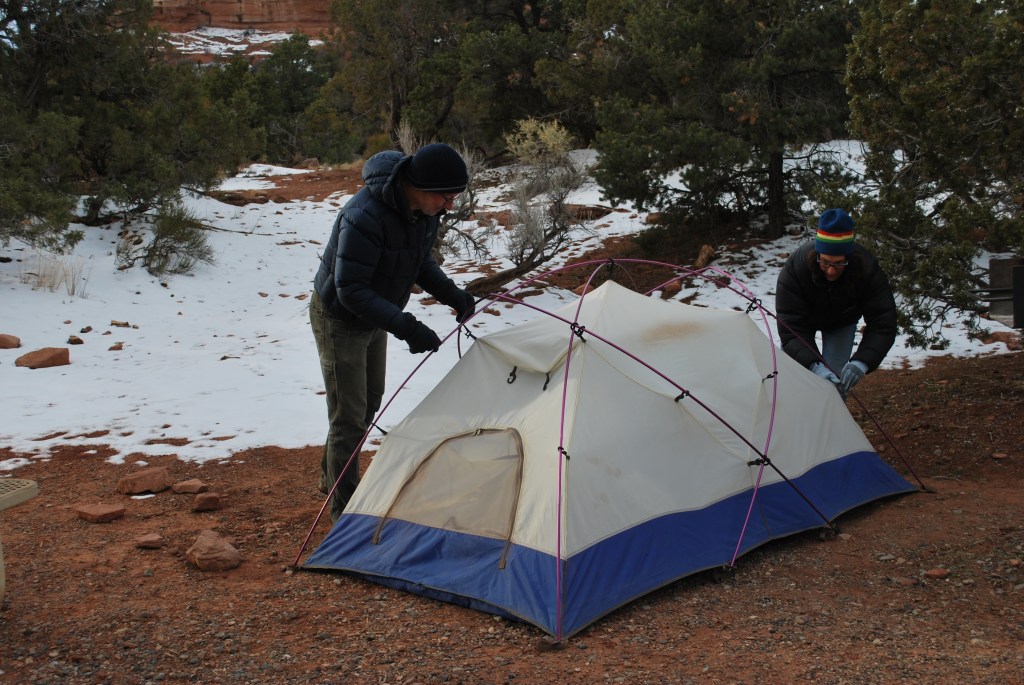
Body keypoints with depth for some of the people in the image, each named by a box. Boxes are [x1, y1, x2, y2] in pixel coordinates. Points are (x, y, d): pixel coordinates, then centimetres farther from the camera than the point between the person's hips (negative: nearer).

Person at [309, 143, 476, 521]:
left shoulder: (425, 209, -12)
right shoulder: (365, 217, -38)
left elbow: (422, 260, 6)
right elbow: (350, 290, -34)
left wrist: (451, 294, -11)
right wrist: (406, 327, -41)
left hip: (373, 318, 9)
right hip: (340, 319, -9)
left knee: (369, 401, 22)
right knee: (349, 418, -4)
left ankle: (332, 478, 43)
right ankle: (345, 513, 10)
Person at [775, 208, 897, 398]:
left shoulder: (867, 270, -39)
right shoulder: (795, 267, -42)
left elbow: (883, 325, -37)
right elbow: (790, 328, -42)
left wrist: (861, 362, -54)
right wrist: (814, 364, -57)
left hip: (841, 323, 1)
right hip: (803, 318, -1)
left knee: (836, 379, -12)